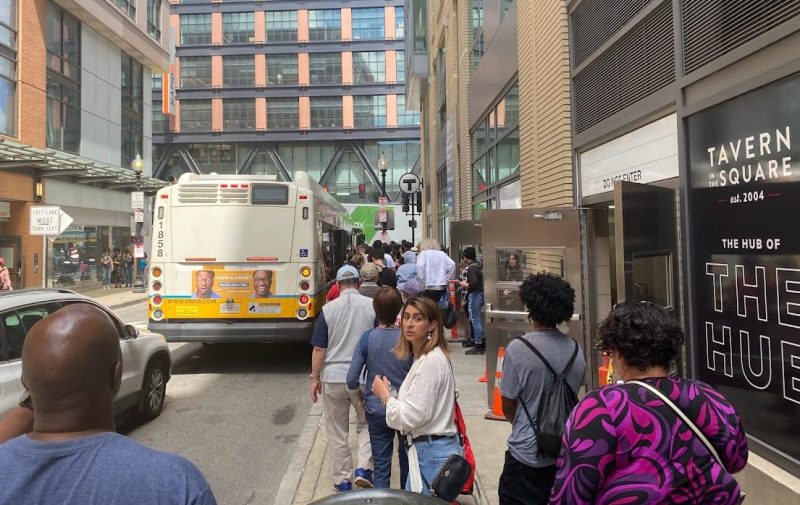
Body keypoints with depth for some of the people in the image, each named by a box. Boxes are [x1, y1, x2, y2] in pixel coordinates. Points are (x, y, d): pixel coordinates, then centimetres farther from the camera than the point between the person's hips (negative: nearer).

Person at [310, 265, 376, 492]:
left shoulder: (328, 309, -5)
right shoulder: (373, 305, -5)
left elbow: (319, 348, -3)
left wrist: (315, 378, 8)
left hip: (333, 378, 0)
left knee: (337, 432, 14)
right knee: (366, 424, 22)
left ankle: (342, 480, 23)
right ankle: (364, 468, 8)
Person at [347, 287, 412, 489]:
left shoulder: (367, 338, -14)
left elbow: (352, 380, -11)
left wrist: (362, 395, 7)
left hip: (377, 410, 0)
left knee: (381, 465, 14)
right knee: (407, 462, 22)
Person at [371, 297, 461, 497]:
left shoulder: (431, 361, -22)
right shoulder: (424, 357, 9)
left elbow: (412, 416, -21)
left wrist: (385, 395, -8)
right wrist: (391, 395, 4)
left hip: (432, 452, -9)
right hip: (427, 448, 9)